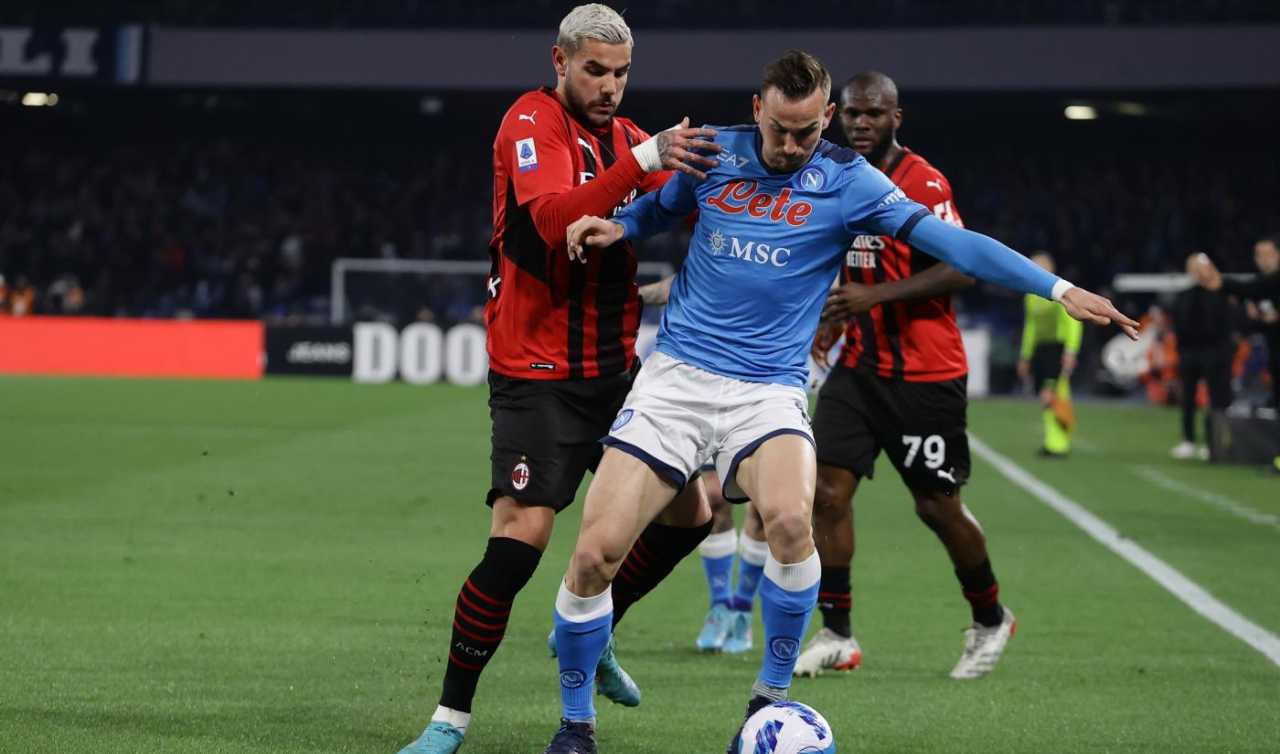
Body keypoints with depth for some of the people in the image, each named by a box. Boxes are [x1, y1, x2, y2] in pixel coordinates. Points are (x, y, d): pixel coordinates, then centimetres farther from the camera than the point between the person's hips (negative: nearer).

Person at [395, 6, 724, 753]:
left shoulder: (626, 135, 12)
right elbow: (553, 217, -28)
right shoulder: (533, 123, -10)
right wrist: (644, 160, -37)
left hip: (618, 368, 7)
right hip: (539, 374, -7)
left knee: (689, 515, 7)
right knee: (518, 540, -15)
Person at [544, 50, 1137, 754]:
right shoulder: (714, 152, 6)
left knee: (789, 518, -33)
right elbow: (656, 208, 25)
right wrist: (611, 228, 2)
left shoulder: (847, 180, -1)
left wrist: (1058, 288, -15)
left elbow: (950, 241, -7)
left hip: (767, 391, -2)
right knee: (594, 554, -12)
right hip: (674, 376, 2)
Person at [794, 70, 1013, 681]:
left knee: (937, 507, 3)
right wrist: (833, 318, 13)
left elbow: (959, 269, -22)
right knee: (827, 490, -6)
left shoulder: (923, 185, -14)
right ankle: (837, 635, 1)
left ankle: (990, 620, 26)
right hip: (860, 367, 6)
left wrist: (874, 296, -26)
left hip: (925, 374, -6)